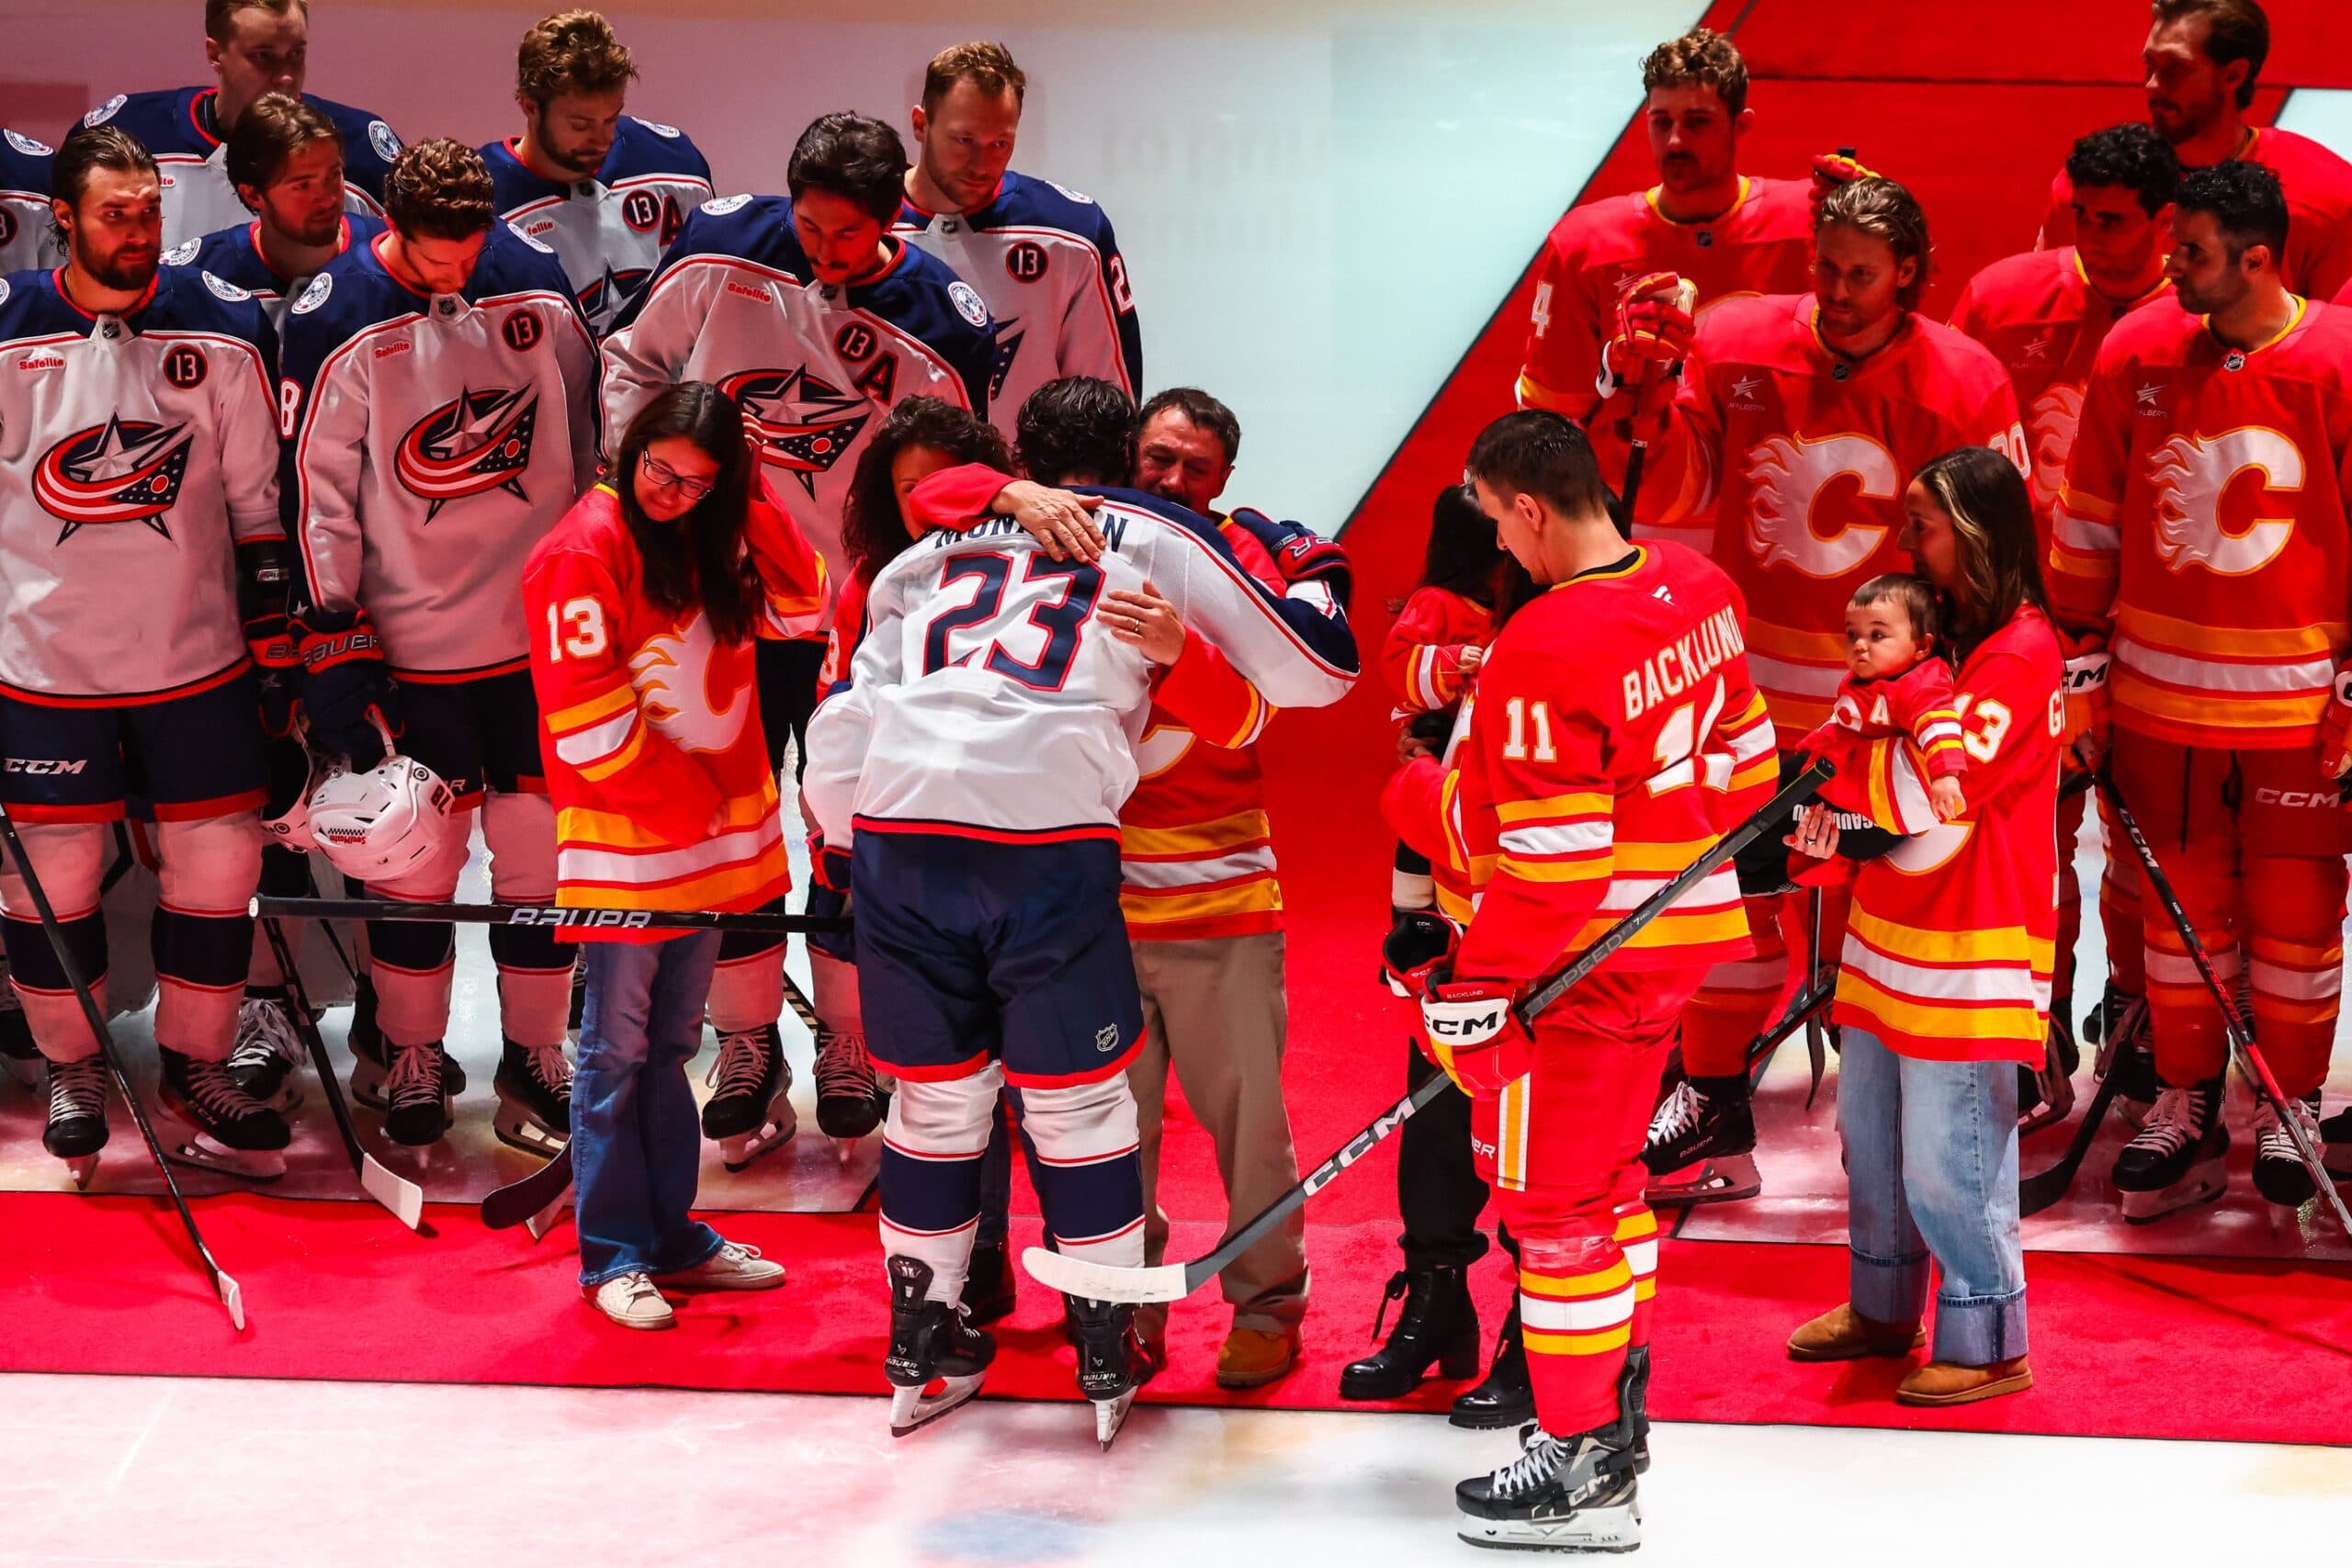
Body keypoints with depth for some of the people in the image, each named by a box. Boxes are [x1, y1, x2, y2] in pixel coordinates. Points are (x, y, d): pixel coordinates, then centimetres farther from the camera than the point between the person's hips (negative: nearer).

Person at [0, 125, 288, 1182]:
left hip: (198, 659, 1)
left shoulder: (222, 332, -1)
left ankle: (193, 1084, 20)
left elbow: (260, 502, 5)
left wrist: (276, 647, 4)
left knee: (218, 866, 4)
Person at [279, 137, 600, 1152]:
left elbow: (588, 443, 10)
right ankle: (411, 1062, 21)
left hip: (546, 631, 2)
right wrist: (332, 650, -9)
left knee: (539, 846, 7)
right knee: (414, 857, 3)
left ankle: (533, 1058, 22)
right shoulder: (337, 325, -11)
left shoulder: (534, 286, -2)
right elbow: (318, 495, -8)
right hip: (410, 640, -2)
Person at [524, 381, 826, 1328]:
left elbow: (801, 607, 6)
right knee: (617, 1049, 0)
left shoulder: (711, 539, 9)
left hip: (710, 835, 7)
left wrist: (754, 503, -5)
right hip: (624, 841, -7)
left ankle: (671, 1236, 23)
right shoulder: (584, 551, -14)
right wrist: (686, 796, -11)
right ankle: (612, 1256, 7)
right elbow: (585, 717, -16)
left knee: (672, 1043, 15)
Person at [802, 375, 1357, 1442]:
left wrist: (840, 839, 33)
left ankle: (920, 1350, 27)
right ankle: (1108, 1359, 18)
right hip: (1046, 834, -3)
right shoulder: (1158, 535, 17)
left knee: (937, 1094, 18)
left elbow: (846, 715, 21)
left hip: (897, 826, 3)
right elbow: (1313, 673, 17)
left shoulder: (939, 548, 26)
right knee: (1077, 1100, 11)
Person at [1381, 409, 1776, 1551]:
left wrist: (1482, 978, -16)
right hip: (1686, 933, 9)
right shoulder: (1699, 589, 2)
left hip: (1586, 956, -9)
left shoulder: (1545, 651, -25)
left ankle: (1585, 1466, 7)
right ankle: (1614, 1393, 34)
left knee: (1556, 1196, 1)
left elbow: (1549, 858, -24)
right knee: (1605, 1167, 23)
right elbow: (1741, 757, 14)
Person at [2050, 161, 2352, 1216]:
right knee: (2181, 905, 10)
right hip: (2162, 694, 2)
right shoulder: (2136, 354, -1)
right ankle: (2185, 1101, 25)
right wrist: (2081, 670, 8)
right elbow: (2089, 524, 8)